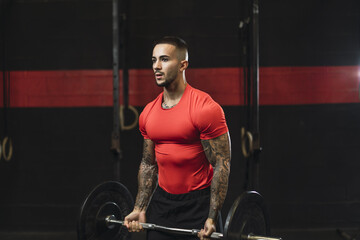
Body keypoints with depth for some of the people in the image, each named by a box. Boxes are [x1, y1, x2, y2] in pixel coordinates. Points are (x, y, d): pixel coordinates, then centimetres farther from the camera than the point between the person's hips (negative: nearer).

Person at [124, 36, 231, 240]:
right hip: (162, 201, 6)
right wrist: (140, 209, 11)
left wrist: (212, 218, -19)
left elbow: (222, 164, -15)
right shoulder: (148, 113, 6)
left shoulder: (205, 108, -14)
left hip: (198, 203, -6)